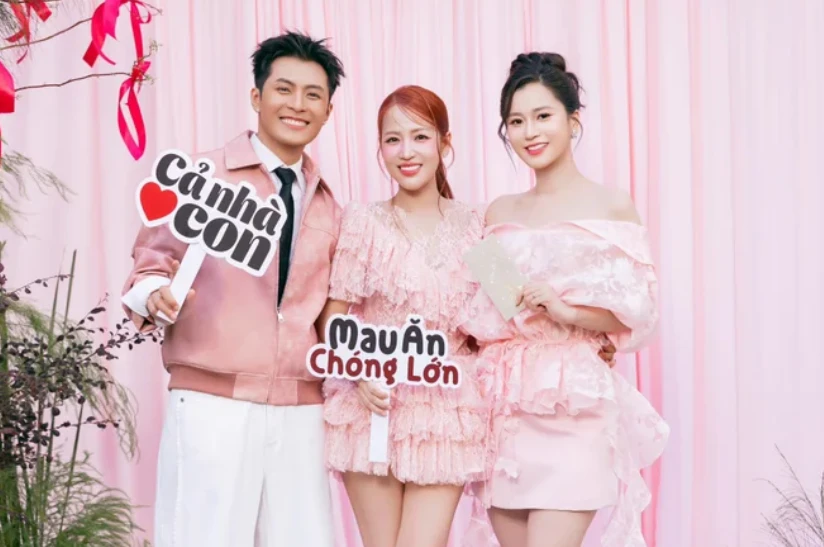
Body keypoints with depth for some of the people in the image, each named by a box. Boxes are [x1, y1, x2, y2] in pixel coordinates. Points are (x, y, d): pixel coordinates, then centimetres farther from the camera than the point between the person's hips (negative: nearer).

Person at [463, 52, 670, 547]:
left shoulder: (612, 207, 1)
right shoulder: (499, 214, 13)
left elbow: (639, 313, -4)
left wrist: (566, 311, -17)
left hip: (575, 406, -4)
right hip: (504, 406, 4)